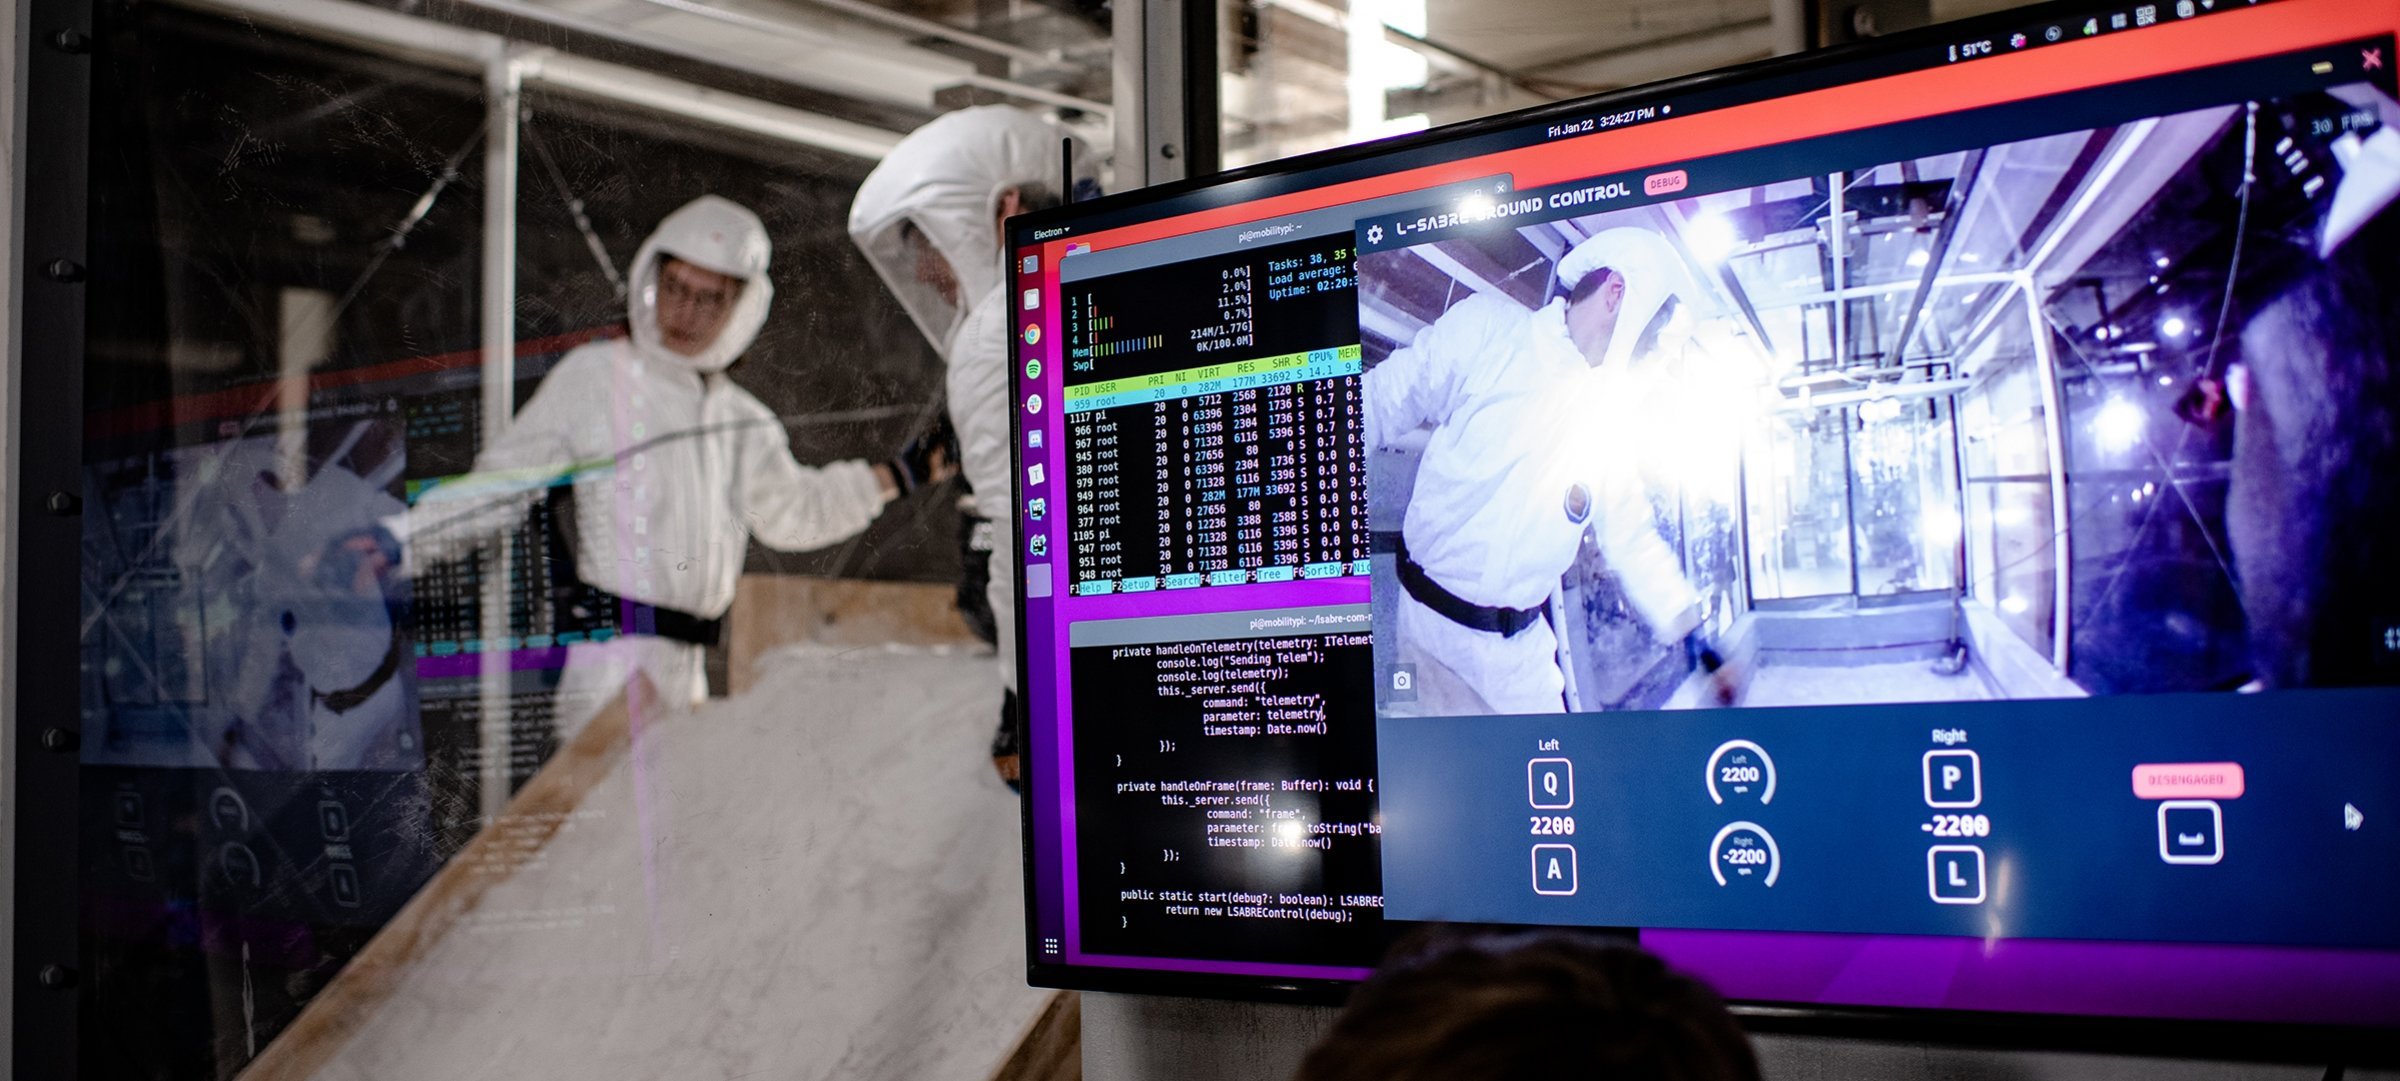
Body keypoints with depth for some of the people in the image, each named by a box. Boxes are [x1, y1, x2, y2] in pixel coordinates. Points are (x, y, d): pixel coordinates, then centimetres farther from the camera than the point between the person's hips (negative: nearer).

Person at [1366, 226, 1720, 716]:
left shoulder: (1614, 421, 7)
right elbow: (1382, 403, -4)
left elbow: (1635, 543, 12)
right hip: (1428, 616, -4)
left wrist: (1703, 651, 7)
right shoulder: (1485, 327, -6)